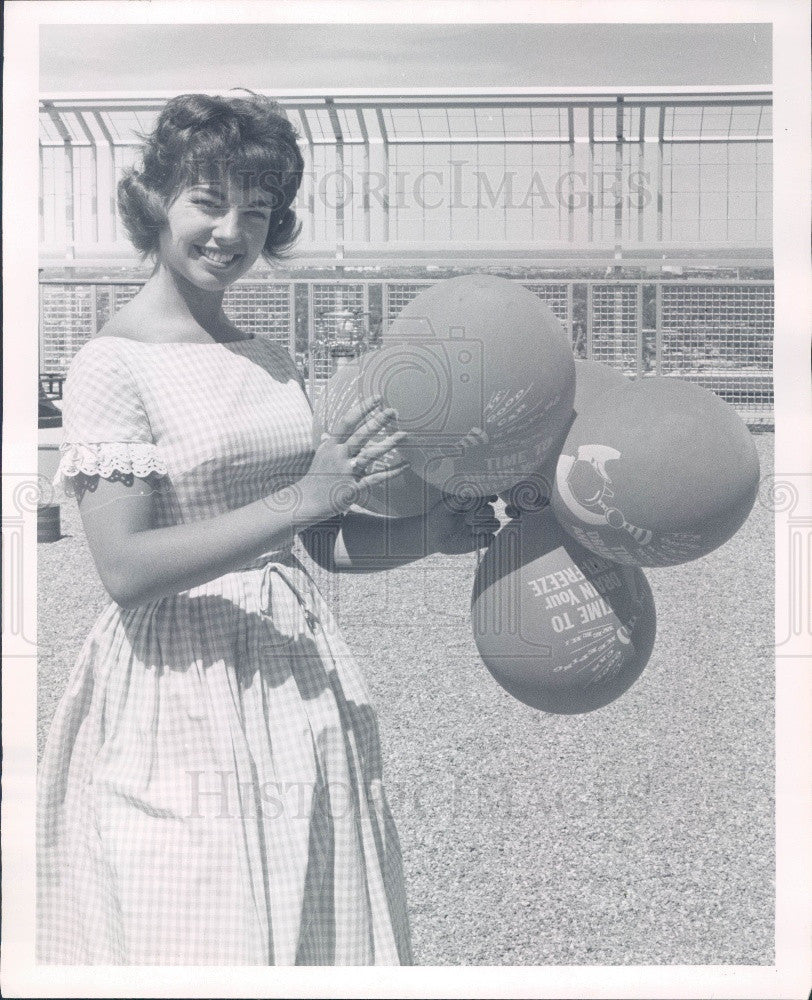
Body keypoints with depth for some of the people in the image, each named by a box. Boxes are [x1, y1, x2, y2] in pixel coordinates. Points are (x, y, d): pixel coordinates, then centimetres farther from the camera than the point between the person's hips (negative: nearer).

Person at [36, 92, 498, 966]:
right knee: (204, 935, 1)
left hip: (295, 679, 6)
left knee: (321, 935, 13)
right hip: (180, 692, -6)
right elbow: (125, 569, -18)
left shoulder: (270, 363, 10)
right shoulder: (112, 365, -9)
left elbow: (326, 541, 13)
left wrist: (434, 530, -5)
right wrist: (302, 498, -23)